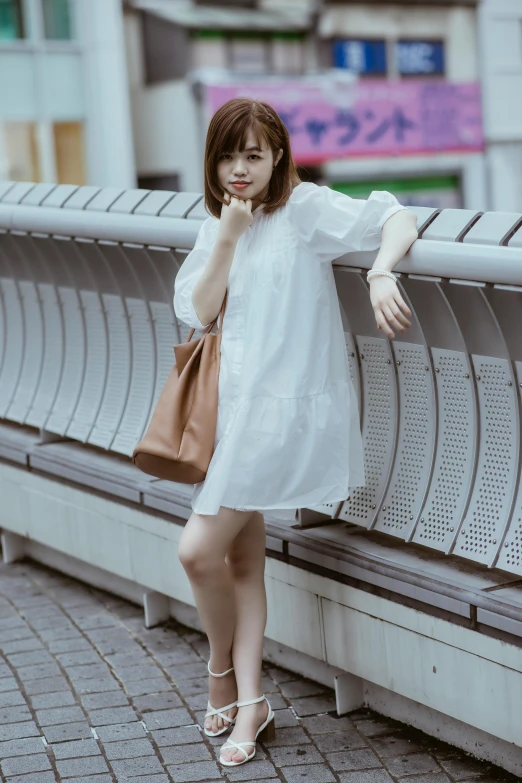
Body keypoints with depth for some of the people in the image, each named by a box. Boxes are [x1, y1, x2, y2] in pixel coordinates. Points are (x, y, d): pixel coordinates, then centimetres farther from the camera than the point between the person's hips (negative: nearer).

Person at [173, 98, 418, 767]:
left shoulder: (305, 208, -6)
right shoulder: (215, 224, 13)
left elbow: (397, 220, -15)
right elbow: (196, 311, 3)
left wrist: (380, 274, -34)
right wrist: (228, 237, -7)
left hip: (286, 407, -7)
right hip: (231, 404, 7)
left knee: (198, 550, -9)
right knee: (243, 559, 9)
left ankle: (222, 679, 14)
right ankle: (248, 703, 17)